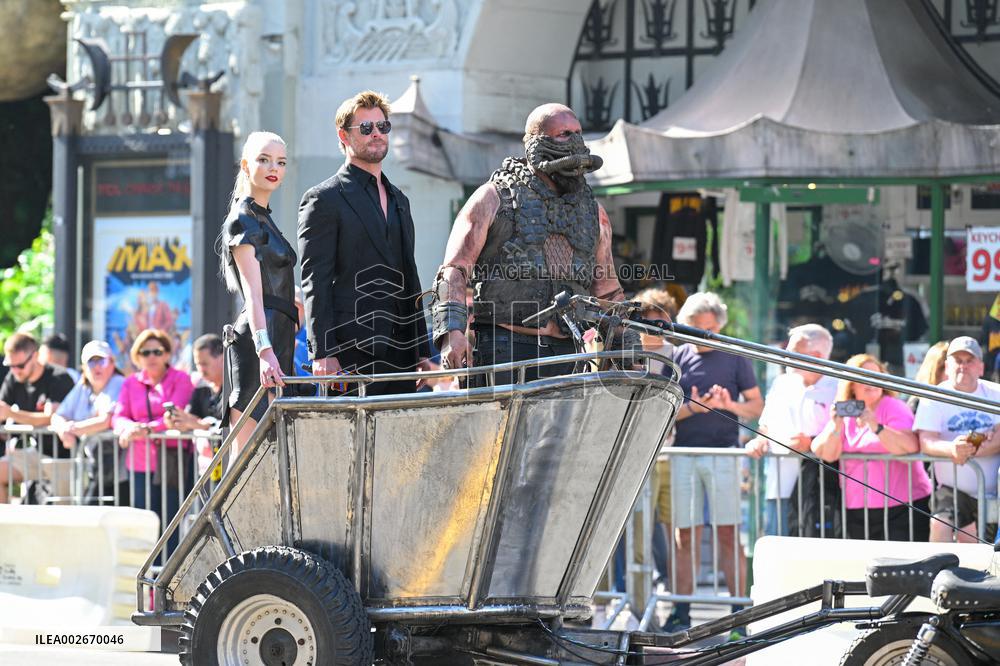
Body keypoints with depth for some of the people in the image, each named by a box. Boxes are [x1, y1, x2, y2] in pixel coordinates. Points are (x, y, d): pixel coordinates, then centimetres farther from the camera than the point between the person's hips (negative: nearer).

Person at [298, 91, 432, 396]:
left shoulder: (398, 200, 22)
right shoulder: (323, 200, -1)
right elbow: (315, 283, -7)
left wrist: (422, 351, 17)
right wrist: (323, 353, -16)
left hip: (400, 354, 7)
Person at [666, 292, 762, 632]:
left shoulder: (734, 359, 5)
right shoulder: (678, 358, 10)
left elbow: (757, 406, 7)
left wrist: (729, 404, -13)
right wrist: (692, 407, -13)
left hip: (723, 452, -2)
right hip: (684, 452, 2)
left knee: (728, 534, -4)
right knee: (685, 535, 3)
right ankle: (681, 612, 7)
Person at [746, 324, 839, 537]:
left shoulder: (836, 389, -2)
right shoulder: (782, 383, 19)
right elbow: (766, 425, 26)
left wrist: (812, 444, -18)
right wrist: (759, 441, 6)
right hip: (780, 482, 5)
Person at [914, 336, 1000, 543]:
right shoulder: (934, 398, 0)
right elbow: (926, 442, -14)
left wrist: (969, 450, -26)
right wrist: (951, 449, -36)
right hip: (953, 489, -2)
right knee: (941, 527, -28)